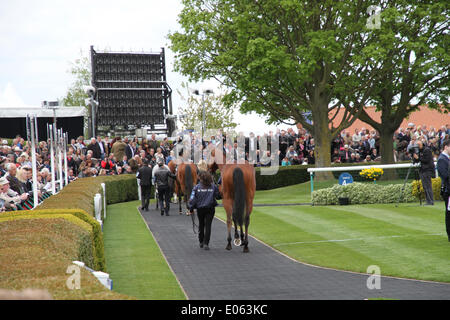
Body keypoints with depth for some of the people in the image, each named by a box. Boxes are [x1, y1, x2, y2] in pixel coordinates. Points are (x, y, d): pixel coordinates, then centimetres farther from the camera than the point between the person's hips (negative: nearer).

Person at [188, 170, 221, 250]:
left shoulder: (197, 187, -9)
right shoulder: (213, 186, -7)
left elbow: (192, 198, -8)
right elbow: (218, 197, -2)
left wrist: (191, 208, 2)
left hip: (200, 209, 1)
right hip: (210, 208, -1)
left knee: (201, 225, 18)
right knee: (208, 226, 1)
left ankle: (201, 242, 28)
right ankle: (206, 243, -9)